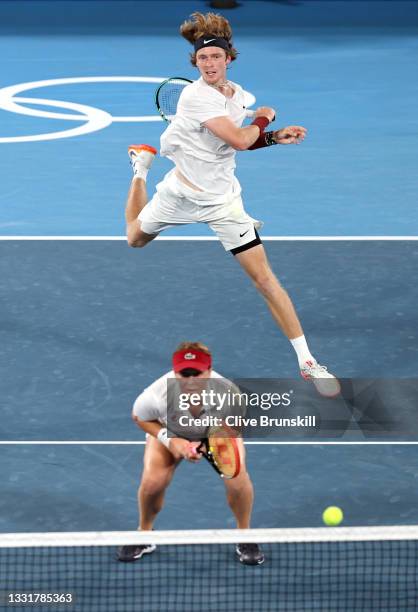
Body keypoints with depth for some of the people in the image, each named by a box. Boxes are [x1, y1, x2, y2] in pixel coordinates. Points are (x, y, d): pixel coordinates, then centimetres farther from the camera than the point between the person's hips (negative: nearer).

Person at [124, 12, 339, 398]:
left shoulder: (237, 93, -2)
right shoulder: (196, 97, -24)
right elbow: (237, 140, -32)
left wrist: (274, 138, -3)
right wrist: (263, 120, -13)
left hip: (222, 199, 3)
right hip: (180, 192, -3)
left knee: (262, 274, -10)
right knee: (134, 239, 27)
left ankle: (307, 361, -9)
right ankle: (141, 166, 56)